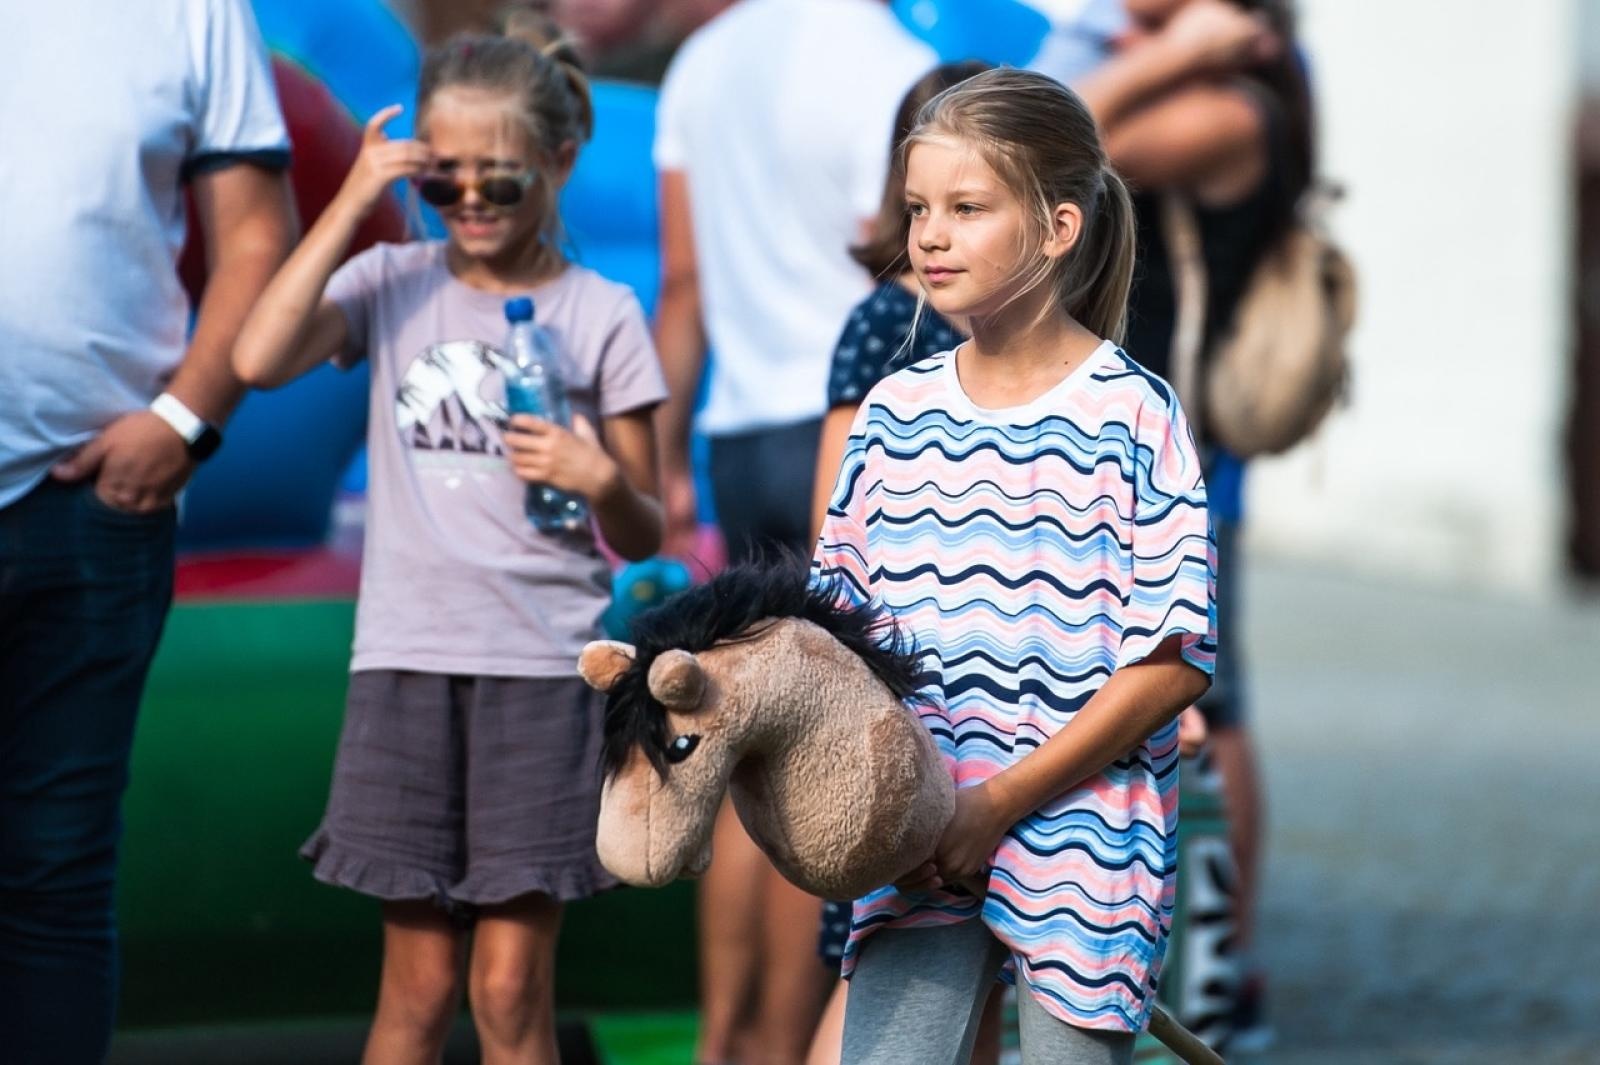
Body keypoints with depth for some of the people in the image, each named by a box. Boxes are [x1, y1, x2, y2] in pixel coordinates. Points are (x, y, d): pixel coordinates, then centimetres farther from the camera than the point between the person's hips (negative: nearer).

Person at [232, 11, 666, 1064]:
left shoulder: (602, 314, 2)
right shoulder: (395, 284, 5)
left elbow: (644, 539, 7)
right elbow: (260, 359, -15)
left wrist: (602, 482, -15)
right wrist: (351, 204, -12)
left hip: (545, 668, -1)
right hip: (409, 660, 1)